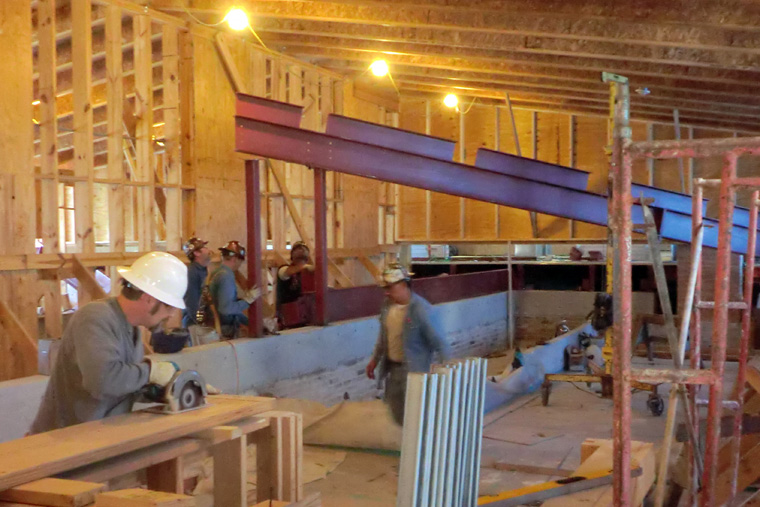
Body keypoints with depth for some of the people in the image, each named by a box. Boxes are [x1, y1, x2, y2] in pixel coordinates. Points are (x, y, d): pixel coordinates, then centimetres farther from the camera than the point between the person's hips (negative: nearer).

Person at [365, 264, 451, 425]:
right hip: (392, 368, 7)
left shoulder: (421, 310, -23)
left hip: (414, 371, -7)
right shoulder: (388, 305, 0)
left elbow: (439, 343, -19)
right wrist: (375, 359, 21)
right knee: (392, 413, 18)